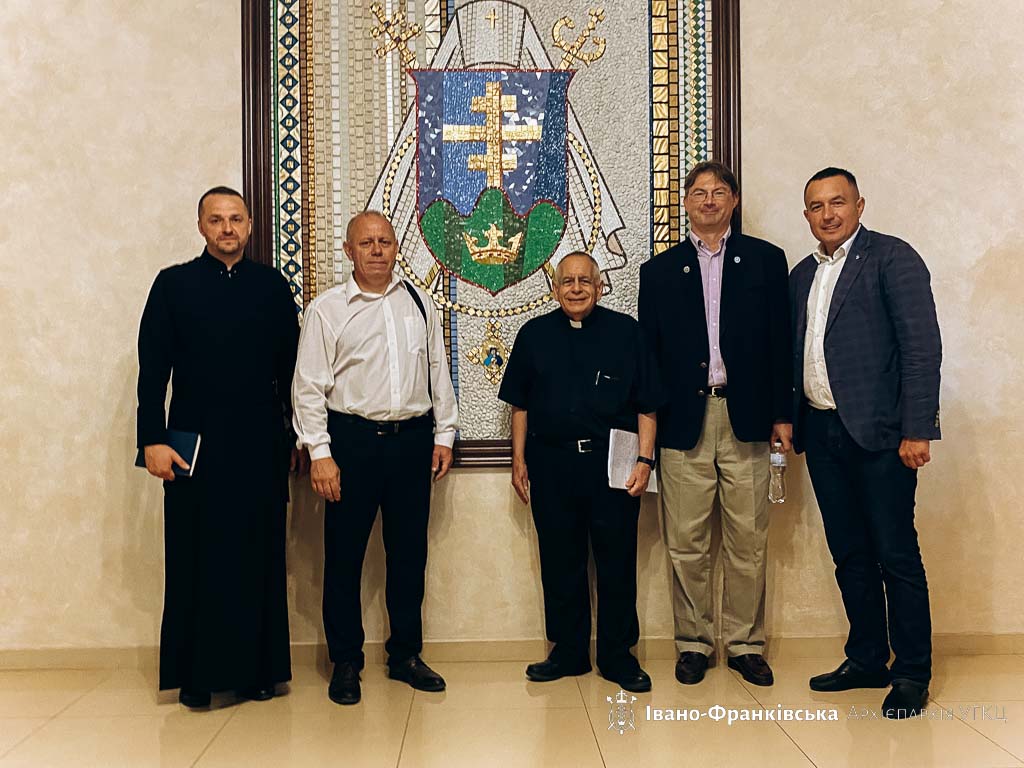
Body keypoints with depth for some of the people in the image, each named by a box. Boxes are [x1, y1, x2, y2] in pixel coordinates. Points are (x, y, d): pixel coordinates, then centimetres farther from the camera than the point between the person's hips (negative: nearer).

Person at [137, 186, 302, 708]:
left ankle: (257, 667, 18)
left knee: (260, 556, 6)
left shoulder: (272, 286, 8)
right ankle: (197, 674, 17)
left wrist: (296, 437, 7)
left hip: (261, 444, 1)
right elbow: (153, 368, 0)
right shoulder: (173, 284, 4)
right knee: (197, 558, 5)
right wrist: (153, 439, -7)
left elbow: (290, 366, 8)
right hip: (195, 443, -1)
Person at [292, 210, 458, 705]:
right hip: (353, 438, -3)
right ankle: (345, 663, 21)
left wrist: (444, 434, 8)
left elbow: (438, 371, 13)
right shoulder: (327, 309, -2)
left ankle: (406, 654, 26)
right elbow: (309, 386, -4)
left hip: (413, 439, 3)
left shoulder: (418, 304, 9)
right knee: (344, 554, 5)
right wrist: (320, 453, -10)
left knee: (409, 552, 11)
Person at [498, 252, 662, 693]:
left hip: (612, 464, -1)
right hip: (551, 464, 2)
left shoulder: (625, 332, 3)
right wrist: (519, 460, 7)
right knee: (560, 562, 9)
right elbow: (520, 404, 12)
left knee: (617, 563, 4)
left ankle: (618, 656, 19)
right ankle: (569, 652, 23)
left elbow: (646, 405, 3)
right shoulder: (535, 335, 8)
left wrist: (645, 460, -5)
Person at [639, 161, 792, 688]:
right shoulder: (659, 270, 11)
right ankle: (693, 644, 16)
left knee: (748, 541, 5)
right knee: (686, 543, 4)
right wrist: (648, 423, 3)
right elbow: (649, 351, 9)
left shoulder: (766, 260, 10)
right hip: (684, 421, 0)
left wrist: (783, 413, 0)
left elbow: (781, 341, 6)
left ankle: (745, 644, 18)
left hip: (746, 417, 0)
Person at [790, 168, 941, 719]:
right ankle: (866, 660, 25)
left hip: (878, 432, -6)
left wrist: (916, 430, -16)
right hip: (822, 433, 6)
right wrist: (788, 421, 10)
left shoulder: (892, 257, -4)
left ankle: (912, 674, 13)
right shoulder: (802, 275, 16)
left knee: (897, 555, 0)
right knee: (849, 555, 13)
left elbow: (922, 346, -11)